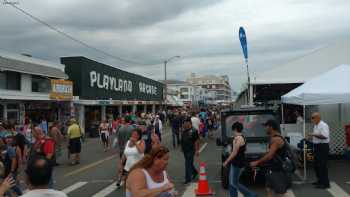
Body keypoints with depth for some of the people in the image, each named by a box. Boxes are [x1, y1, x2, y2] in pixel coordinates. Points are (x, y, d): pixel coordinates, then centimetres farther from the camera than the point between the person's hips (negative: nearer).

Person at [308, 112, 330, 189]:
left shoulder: (323, 125, -16)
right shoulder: (316, 126, 14)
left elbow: (325, 136, -26)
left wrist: (314, 135, -25)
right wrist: (312, 136, 9)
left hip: (323, 147, -10)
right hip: (317, 146, 10)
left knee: (322, 165, -7)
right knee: (317, 164, 15)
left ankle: (325, 183, -1)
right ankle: (320, 180, 27)